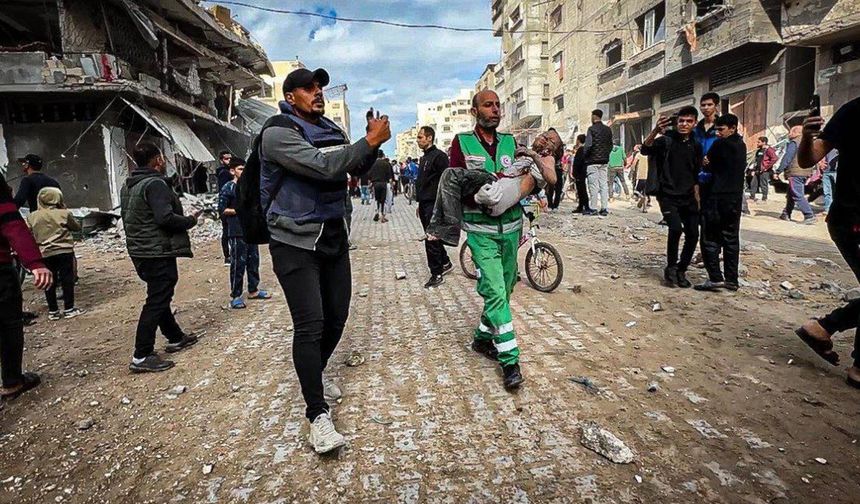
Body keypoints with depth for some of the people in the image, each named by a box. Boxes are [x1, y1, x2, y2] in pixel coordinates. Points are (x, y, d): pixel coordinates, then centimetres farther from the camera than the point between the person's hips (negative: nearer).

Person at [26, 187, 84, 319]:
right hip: (64, 251, -3)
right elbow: (77, 227, 6)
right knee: (67, 280, 3)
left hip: (44, 254, 3)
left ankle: (53, 311, 16)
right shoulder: (64, 214, -6)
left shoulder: (32, 217, 3)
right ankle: (69, 309, 4)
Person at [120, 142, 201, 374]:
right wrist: (190, 221, -11)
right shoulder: (155, 184, -18)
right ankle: (142, 356, -3)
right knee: (157, 301, -5)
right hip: (158, 252, -10)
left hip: (138, 249, 10)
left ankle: (175, 337, 34)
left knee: (159, 295, 19)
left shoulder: (129, 185, 12)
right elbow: (165, 218, -27)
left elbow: (126, 216, 19)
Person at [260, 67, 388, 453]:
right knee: (310, 325, -11)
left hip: (333, 235, 8)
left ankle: (315, 374, 39)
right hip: (295, 242, -7)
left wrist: (372, 142, -4)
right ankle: (318, 413, 1)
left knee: (337, 315, 13)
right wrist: (371, 141, -22)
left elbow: (357, 169, 14)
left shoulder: (332, 130, 12)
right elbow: (323, 166, -27)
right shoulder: (278, 132, -13)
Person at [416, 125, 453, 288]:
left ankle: (437, 274, 0)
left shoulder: (439, 156, -11)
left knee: (431, 240, -8)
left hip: (434, 205, -9)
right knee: (433, 237, 17)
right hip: (424, 205, 10)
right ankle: (445, 263, 31)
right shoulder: (424, 158, 18)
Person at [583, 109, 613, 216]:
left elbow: (588, 145, -16)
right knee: (604, 184, 6)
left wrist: (585, 155, -1)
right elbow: (610, 145, 15)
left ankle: (594, 208, -4)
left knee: (593, 185, -4)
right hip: (604, 161, 6)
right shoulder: (608, 129, 12)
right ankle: (604, 208, 6)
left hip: (593, 160, -6)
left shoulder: (592, 129, -8)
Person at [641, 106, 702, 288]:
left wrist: (697, 198, 13)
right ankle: (670, 268, -3)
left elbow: (695, 175, 17)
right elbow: (645, 150, -26)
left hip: (688, 197, 5)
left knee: (693, 235, 0)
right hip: (668, 195, -5)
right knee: (676, 228, -23)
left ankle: (681, 271, 18)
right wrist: (655, 131, -42)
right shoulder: (666, 140, -6)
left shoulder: (696, 146, 9)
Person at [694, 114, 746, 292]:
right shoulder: (741, 145, 14)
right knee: (731, 239, 9)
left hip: (716, 197, -8)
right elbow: (742, 168, 16)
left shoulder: (720, 144, -10)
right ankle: (731, 279, 12)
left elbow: (708, 166, -5)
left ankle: (715, 277, -10)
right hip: (735, 197, 8)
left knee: (710, 238, -5)